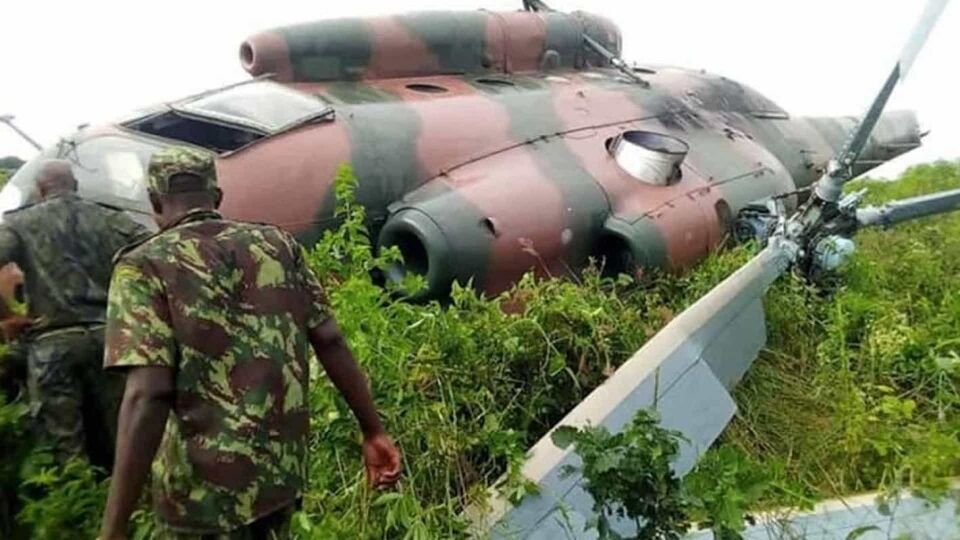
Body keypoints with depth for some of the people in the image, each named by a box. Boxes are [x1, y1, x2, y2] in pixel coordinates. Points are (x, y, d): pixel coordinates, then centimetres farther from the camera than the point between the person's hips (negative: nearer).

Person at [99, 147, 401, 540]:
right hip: (284, 468, 5)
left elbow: (148, 396, -20)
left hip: (205, 484, -4)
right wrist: (373, 431, 5)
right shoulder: (278, 244, 3)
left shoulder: (145, 265, -9)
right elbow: (331, 343, 0)